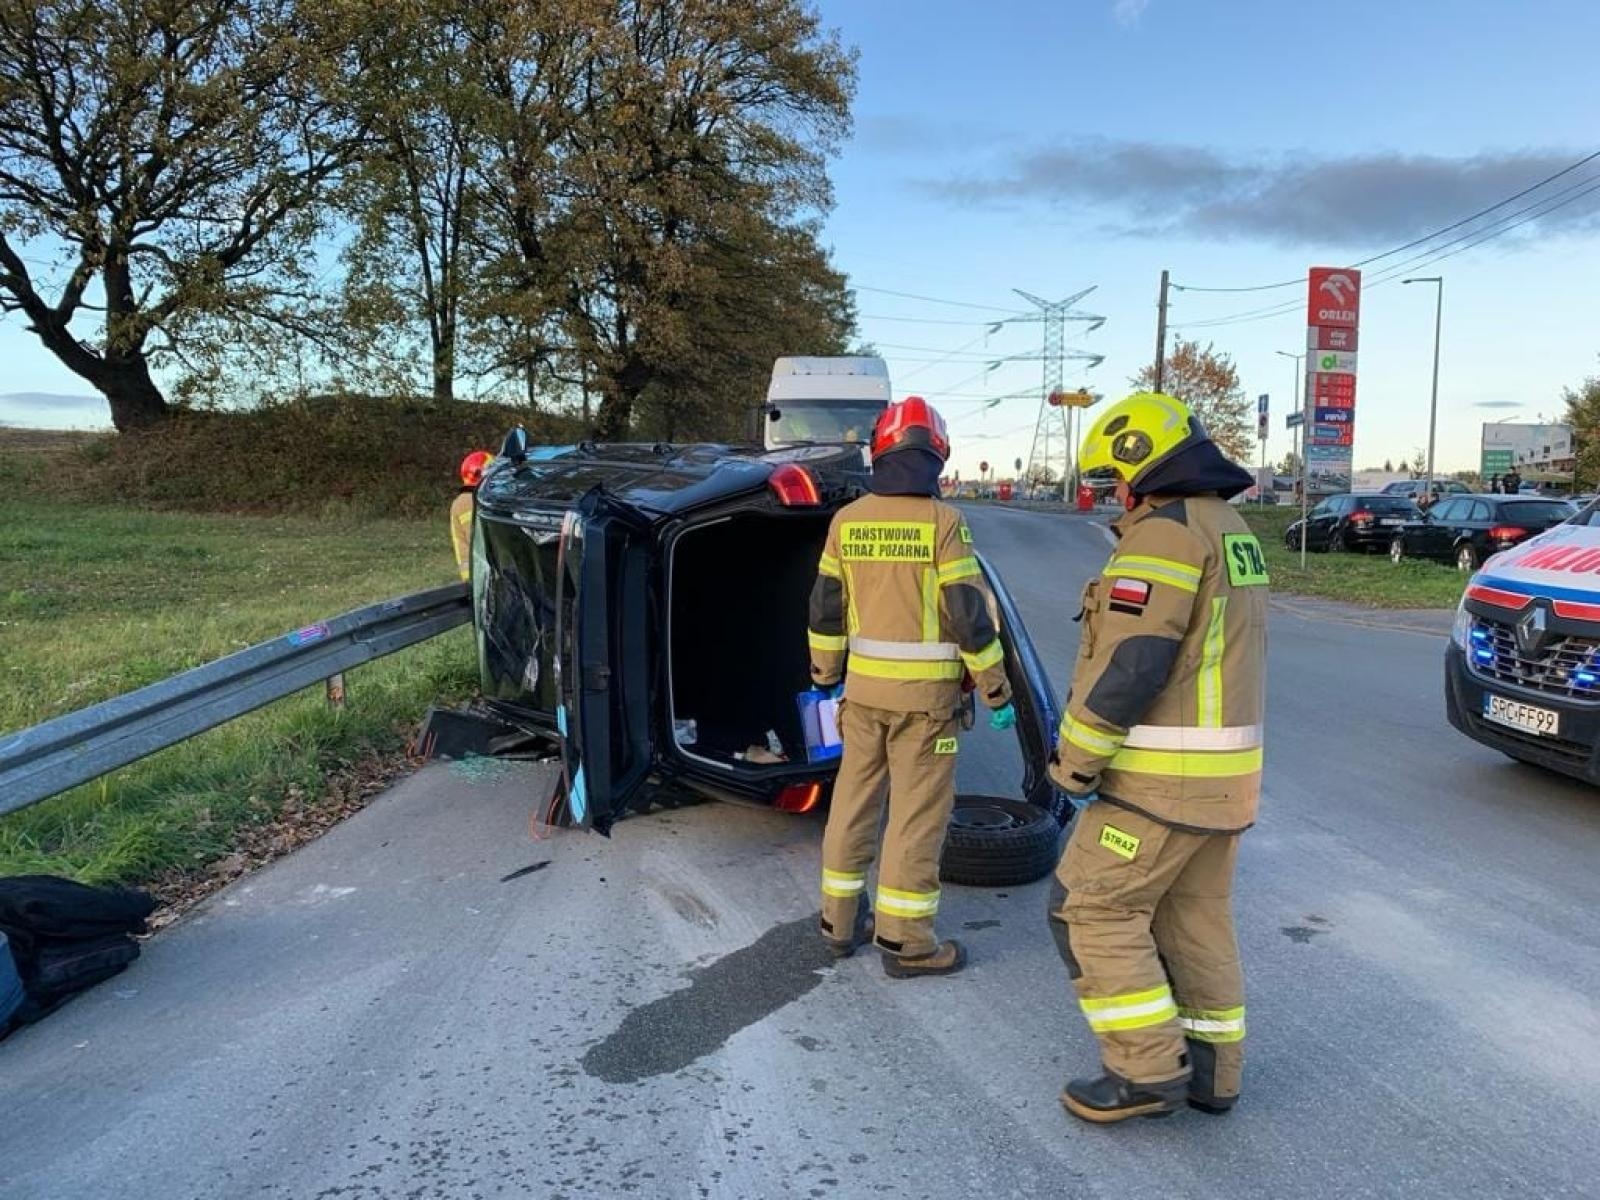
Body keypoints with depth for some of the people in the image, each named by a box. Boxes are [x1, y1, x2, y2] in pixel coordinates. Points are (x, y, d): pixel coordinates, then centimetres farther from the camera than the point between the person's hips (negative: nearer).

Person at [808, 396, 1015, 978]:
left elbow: (825, 607, 7)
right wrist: (998, 692, -2)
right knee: (918, 812, 4)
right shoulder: (942, 522, -12)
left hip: (863, 688, 5)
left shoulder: (847, 520, 2)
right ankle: (905, 941, 12)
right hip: (925, 695, -4)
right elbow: (970, 614, -12)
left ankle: (841, 922, 26)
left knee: (854, 800, 15)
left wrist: (825, 675, 21)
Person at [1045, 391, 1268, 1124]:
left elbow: (1127, 664, -23)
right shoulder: (1231, 529, 14)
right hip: (1225, 768, 10)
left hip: (1163, 777, -10)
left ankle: (1148, 1070, 6)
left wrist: (1075, 758, -13)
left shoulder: (1164, 532, -17)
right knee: (1195, 918, 17)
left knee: (1092, 910, 1)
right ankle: (1211, 1069, 26)